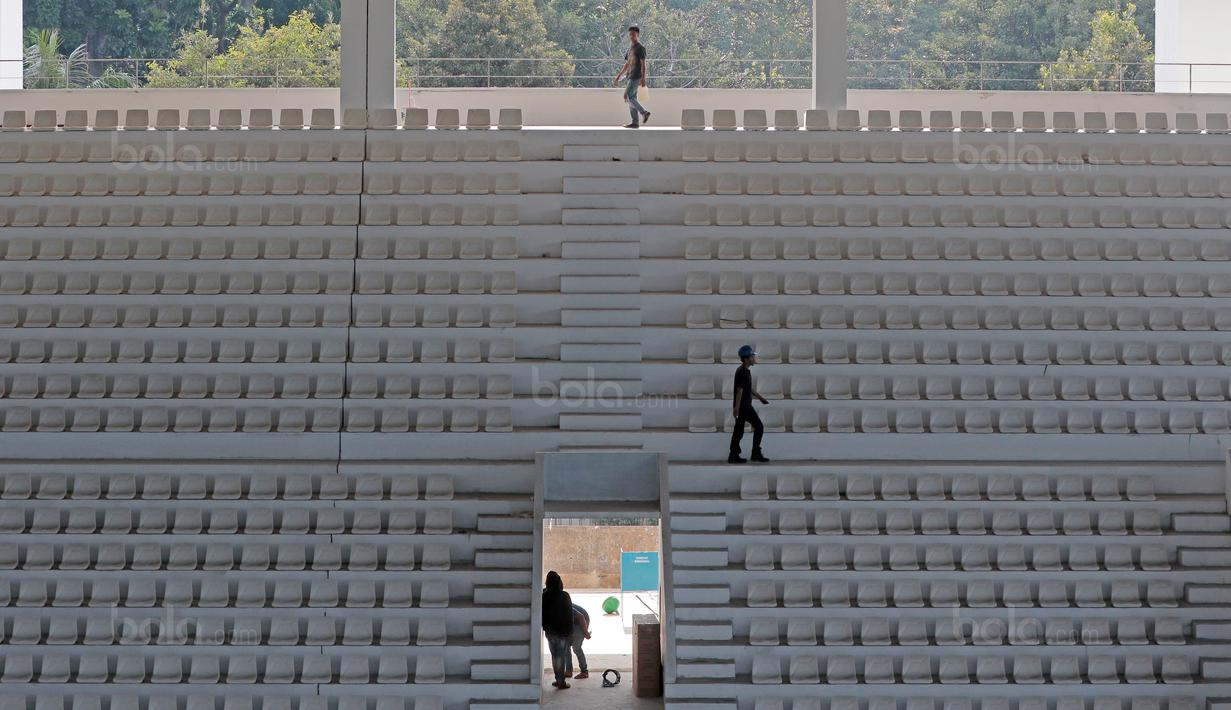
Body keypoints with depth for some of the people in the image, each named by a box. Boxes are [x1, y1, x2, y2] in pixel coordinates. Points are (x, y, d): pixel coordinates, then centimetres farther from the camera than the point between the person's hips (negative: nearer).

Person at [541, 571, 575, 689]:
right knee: (561, 656, 2)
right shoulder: (564, 596, -12)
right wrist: (570, 631, -3)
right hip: (563, 631, -3)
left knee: (554, 655, 13)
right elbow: (569, 614, -9)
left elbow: (542, 613, 4)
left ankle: (558, 680, 15)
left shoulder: (545, 596, -4)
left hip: (550, 630, 3)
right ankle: (561, 681, 1)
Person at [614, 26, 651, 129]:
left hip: (636, 77, -9)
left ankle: (644, 112, -12)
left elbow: (643, 64, -13)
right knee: (631, 98, 5)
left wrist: (643, 78, -21)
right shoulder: (630, 49, 20)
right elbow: (626, 65, 24)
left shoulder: (640, 48, -6)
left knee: (627, 96, -15)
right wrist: (618, 77, 21)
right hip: (631, 77, 9)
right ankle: (635, 122, 5)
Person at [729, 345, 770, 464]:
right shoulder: (743, 372, -16)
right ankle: (756, 454, -3)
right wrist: (737, 407, -24)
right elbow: (740, 390, -21)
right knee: (759, 426, -4)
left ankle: (733, 456, 10)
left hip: (742, 406, 10)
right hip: (744, 406, -10)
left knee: (739, 430, 9)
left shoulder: (745, 371, 15)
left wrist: (760, 398, 30)